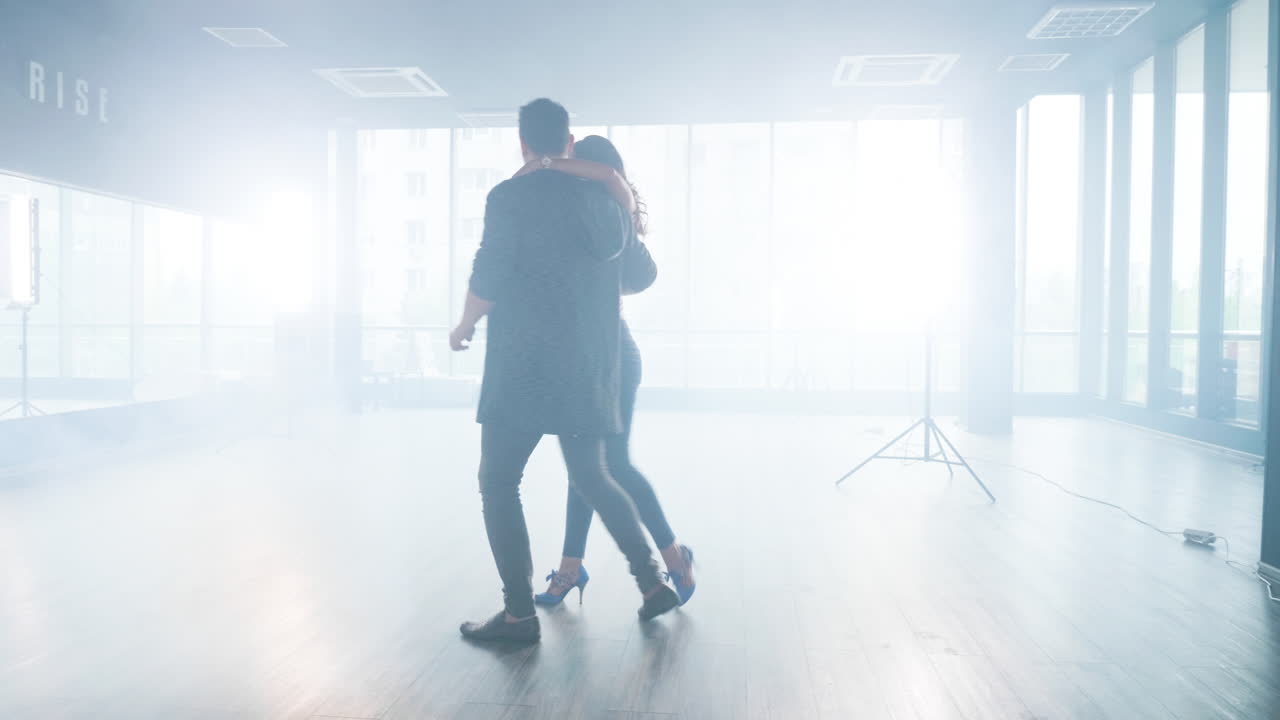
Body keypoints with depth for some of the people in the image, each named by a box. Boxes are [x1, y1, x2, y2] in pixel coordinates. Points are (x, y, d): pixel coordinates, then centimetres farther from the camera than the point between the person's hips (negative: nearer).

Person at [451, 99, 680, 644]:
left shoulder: (510, 197, -8)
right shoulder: (605, 201, 10)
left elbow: (488, 280, -11)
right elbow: (626, 281, 19)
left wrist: (463, 327, 7)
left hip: (525, 367, -6)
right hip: (587, 368, 6)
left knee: (498, 484, 5)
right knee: (592, 479, 20)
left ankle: (519, 613, 4)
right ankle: (652, 583, 18)